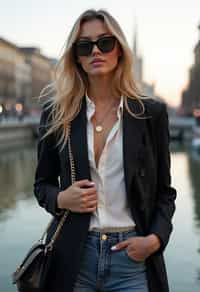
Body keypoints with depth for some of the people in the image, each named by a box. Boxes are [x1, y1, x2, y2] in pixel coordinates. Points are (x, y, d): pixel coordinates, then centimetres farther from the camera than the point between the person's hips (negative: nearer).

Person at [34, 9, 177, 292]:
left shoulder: (152, 112, 0)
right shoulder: (56, 112, 1)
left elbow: (164, 191, 6)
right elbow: (42, 184, 10)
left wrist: (155, 238, -9)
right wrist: (60, 199, -11)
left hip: (133, 255, 0)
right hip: (73, 256, 1)